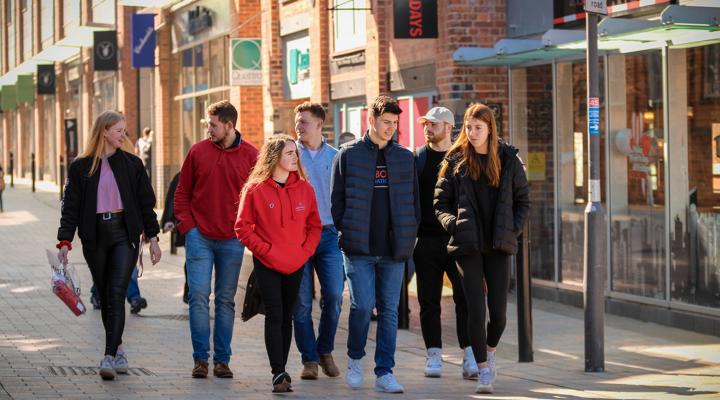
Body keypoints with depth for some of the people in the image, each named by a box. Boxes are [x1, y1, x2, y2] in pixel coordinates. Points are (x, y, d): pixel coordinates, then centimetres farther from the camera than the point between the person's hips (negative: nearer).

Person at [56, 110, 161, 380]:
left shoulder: (131, 164, 6)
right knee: (105, 297, 9)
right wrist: (65, 241, -6)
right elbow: (70, 206, 3)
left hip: (124, 234, -1)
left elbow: (146, 202, 8)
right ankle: (118, 350, 24)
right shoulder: (81, 167, 4)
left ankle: (110, 357, -17)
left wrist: (152, 237, 4)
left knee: (116, 295, -12)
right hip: (95, 236, 1)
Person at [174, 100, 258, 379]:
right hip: (200, 237, 0)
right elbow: (182, 193, 7)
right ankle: (200, 358, 2)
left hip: (232, 240, 0)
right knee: (198, 296, -5)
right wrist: (187, 226, -3)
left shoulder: (251, 155, 0)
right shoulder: (197, 152, 2)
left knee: (226, 300, 7)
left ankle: (222, 359, 13)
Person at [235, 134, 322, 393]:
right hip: (267, 265, -4)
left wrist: (305, 251, -4)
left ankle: (281, 370, 20)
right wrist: (266, 250, -12)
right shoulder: (256, 190, -6)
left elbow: (314, 225, 10)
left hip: (296, 265, 4)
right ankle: (279, 374, -9)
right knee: (274, 317, -8)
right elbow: (243, 228, -4)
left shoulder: (304, 189, 4)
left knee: (287, 318, 11)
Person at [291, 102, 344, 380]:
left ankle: (325, 351, 14)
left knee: (334, 296, -6)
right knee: (301, 301, -2)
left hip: (329, 234, 1)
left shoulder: (335, 156, 9)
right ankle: (309, 359, 8)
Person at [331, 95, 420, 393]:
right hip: (359, 249, -3)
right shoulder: (348, 154, 2)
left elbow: (413, 202, 14)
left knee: (389, 311, 2)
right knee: (363, 305, -12)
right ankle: (355, 359, 12)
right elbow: (337, 199, 3)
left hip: (394, 250, 3)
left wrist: (409, 237, 6)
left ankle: (384, 373, 7)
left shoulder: (405, 158, 11)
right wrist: (345, 234, -3)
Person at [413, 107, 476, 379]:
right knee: (429, 302, 5)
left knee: (466, 299, -6)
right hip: (427, 240, 2)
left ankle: (470, 357, -4)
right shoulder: (416, 159, 9)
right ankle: (433, 356, 12)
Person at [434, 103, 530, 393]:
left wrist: (513, 229, -3)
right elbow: (440, 203, 8)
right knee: (475, 308, -8)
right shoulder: (456, 161, 3)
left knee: (498, 311, 0)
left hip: (498, 245, 1)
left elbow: (522, 201, 12)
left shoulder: (508, 159, 4)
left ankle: (490, 350, 30)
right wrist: (453, 224, -10)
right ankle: (484, 370, 1)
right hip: (468, 246, -1)